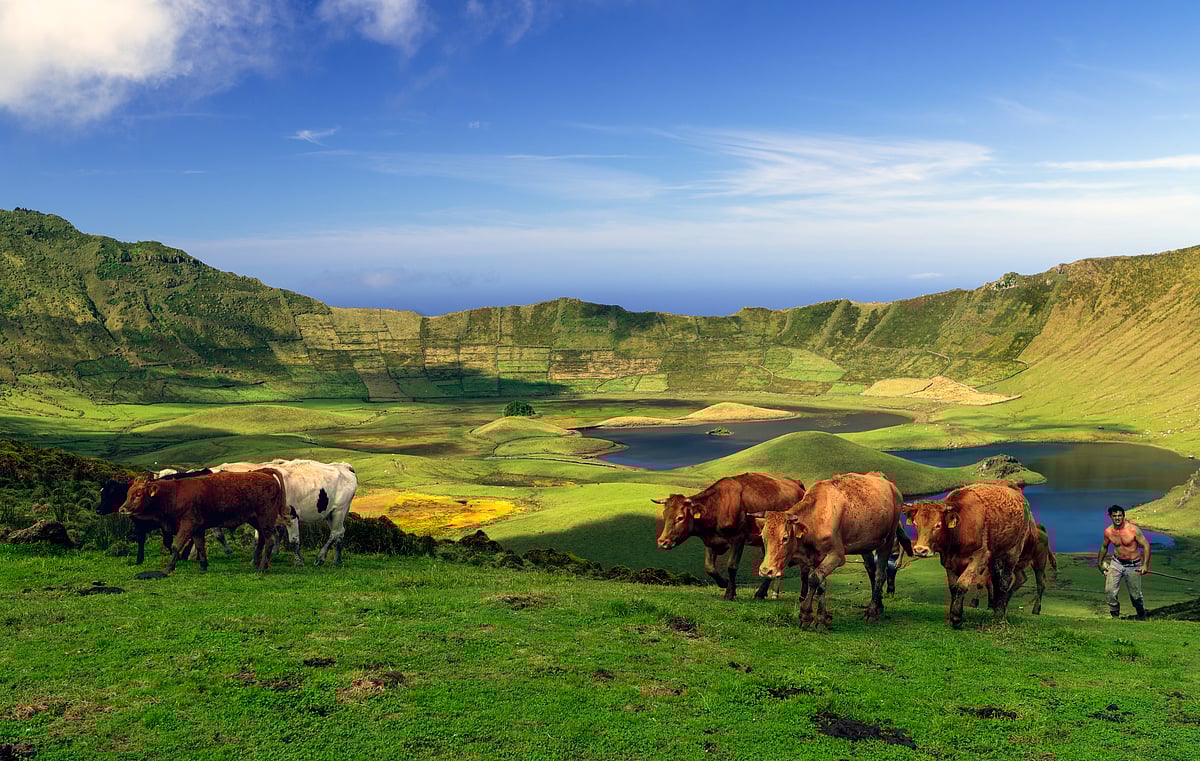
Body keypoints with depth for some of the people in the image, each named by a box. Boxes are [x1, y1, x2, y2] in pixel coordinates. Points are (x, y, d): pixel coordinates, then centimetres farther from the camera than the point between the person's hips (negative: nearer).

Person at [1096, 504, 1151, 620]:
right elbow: (1104, 547, 13)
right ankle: (1115, 614, 8)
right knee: (1110, 591, -11)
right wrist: (1099, 563, 18)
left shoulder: (1133, 529, -17)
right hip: (1116, 563, 3)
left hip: (1133, 566, -3)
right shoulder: (1108, 531, -5)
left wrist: (1145, 565, -18)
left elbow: (1146, 546, -12)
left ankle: (1142, 617, 31)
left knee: (1135, 595, 5)